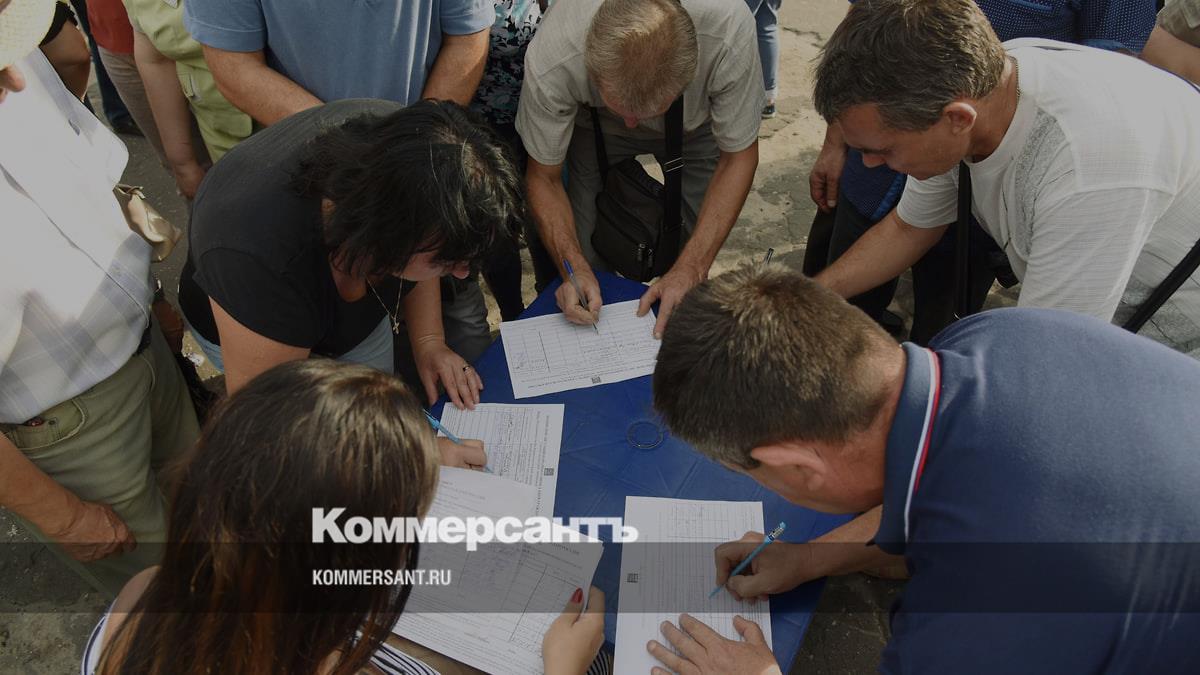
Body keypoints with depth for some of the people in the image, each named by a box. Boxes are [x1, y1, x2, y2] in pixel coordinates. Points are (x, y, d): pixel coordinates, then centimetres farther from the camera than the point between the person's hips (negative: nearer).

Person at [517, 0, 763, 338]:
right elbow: (543, 177, -22)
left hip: (696, 126, 0)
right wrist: (576, 268, -36)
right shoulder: (550, 60, -39)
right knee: (591, 260, -9)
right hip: (595, 129, 0)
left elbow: (738, 156, -25)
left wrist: (690, 269, -33)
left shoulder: (730, 30, -40)